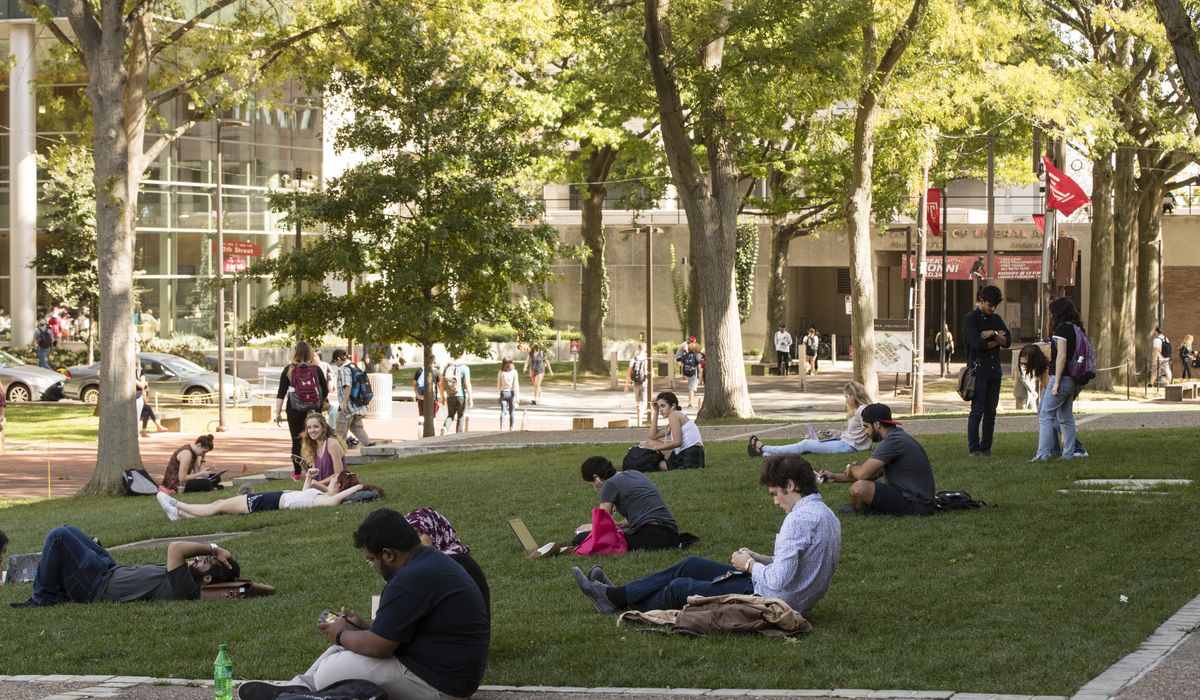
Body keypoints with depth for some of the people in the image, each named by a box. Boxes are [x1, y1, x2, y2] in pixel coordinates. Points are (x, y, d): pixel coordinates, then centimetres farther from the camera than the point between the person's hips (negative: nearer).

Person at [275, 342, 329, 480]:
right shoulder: (316, 370, 0)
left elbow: (281, 394, -6)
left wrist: (278, 413, -4)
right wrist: (321, 403, 24)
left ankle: (297, 473, 12)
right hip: (314, 410, 1)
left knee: (297, 441, 8)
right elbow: (325, 391, 5)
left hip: (295, 411, -1)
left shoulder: (288, 371, -2)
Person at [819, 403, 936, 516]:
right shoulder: (898, 437, 16)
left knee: (859, 488, -27)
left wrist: (851, 468, 2)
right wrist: (836, 477, 17)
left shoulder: (892, 441, -17)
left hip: (915, 504, -11)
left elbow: (862, 474, -21)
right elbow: (874, 474, 21)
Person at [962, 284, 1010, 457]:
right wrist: (997, 340, -2)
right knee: (977, 411, -7)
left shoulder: (996, 319, 15)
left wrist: (993, 334, -12)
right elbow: (977, 344, -16)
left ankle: (986, 447, 10)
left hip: (995, 371, 6)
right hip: (978, 370, -6)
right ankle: (974, 448, -3)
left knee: (991, 412, 6)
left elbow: (1007, 341, 4)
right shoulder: (970, 319, -5)